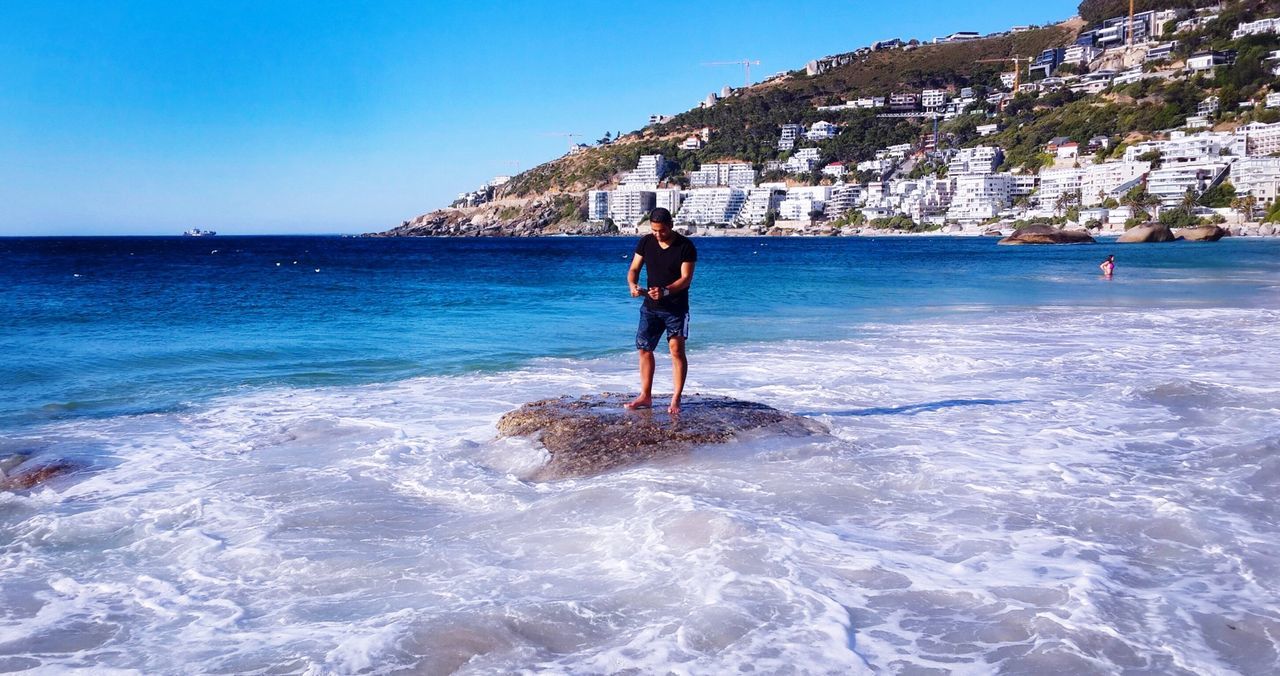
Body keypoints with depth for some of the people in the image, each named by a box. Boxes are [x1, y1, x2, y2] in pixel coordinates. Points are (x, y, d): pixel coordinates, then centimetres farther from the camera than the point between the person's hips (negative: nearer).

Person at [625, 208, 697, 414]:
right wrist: (633, 285, -17)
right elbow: (633, 269, 6)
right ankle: (645, 396, 17)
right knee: (644, 349, 6)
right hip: (650, 307, 4)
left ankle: (676, 400, -2)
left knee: (676, 350, -8)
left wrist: (665, 291, -33)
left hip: (676, 308, -4)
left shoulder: (685, 246, -11)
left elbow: (686, 279, -16)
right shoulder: (645, 242, 1)